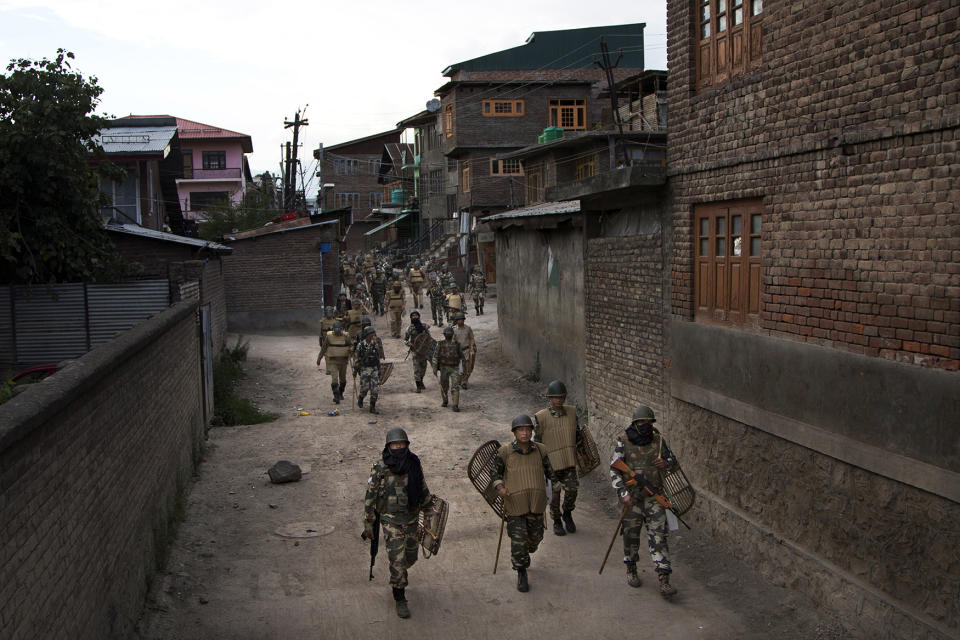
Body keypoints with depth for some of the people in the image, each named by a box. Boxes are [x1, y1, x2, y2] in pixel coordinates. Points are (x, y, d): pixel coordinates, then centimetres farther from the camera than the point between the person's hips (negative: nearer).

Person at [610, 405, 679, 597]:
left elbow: (673, 460, 16)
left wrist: (666, 463, -8)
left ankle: (664, 579, -5)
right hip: (631, 497, -1)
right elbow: (614, 471, -8)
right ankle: (631, 570, 32)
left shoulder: (658, 440, 1)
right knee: (631, 534, 9)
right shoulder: (623, 442, -7)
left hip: (654, 496, 1)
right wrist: (623, 493, -18)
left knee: (658, 534, -4)